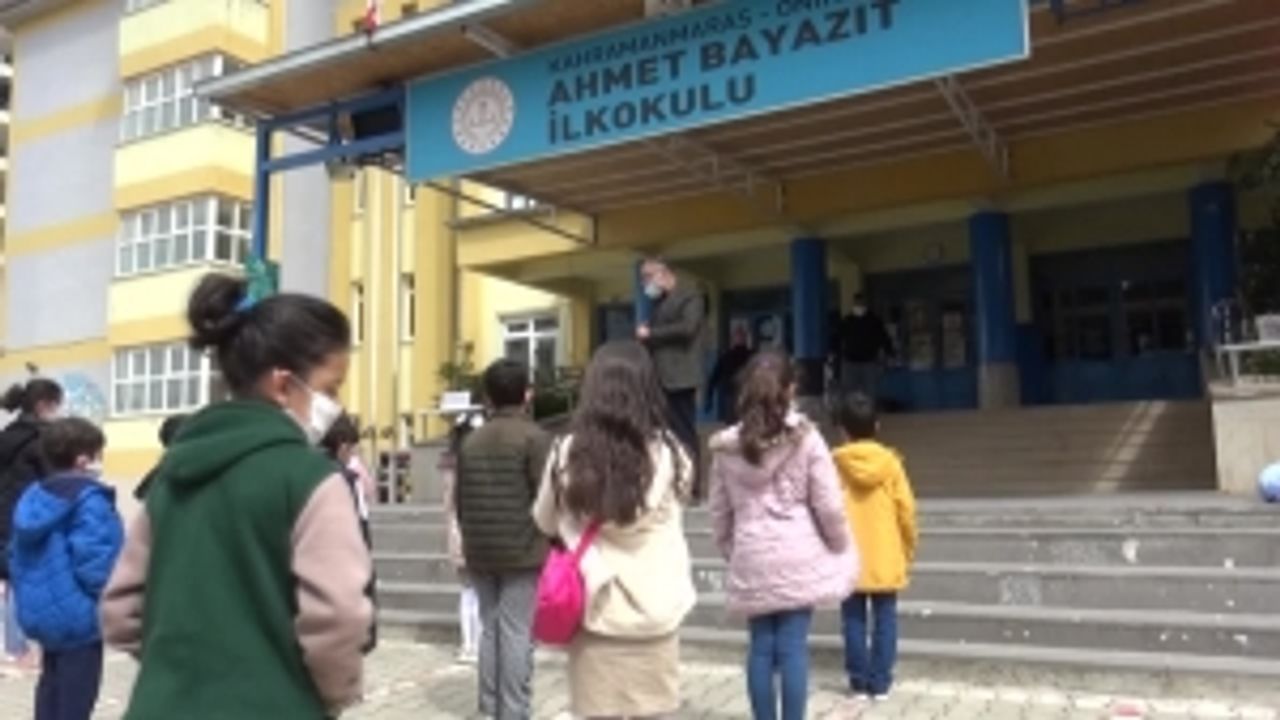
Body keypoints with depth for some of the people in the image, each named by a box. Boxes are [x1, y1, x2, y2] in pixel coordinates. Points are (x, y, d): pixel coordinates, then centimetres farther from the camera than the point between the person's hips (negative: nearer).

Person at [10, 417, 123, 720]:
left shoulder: (34, 496, 8)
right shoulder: (89, 500, -19)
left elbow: (17, 557, 14)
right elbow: (94, 562, -24)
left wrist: (28, 595, 24)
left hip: (42, 610, 9)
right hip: (77, 615, -9)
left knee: (52, 687, 22)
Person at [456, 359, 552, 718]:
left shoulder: (471, 441, 9)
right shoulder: (535, 437, -9)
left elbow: (461, 501, 12)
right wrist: (553, 543, 1)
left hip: (480, 554, 6)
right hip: (523, 552, -5)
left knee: (489, 629, 13)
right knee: (517, 633, -2)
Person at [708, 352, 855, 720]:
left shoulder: (727, 446, 2)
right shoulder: (805, 438, -7)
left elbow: (720, 511, 8)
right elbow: (829, 506, -6)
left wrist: (730, 551, 21)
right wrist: (841, 548, 10)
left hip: (751, 561, 3)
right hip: (798, 558, -2)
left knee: (761, 647, 10)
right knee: (793, 647, 2)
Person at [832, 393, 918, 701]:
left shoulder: (834, 464, -6)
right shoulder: (889, 461, -4)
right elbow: (906, 509, -3)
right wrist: (909, 548, 10)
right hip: (886, 559, 0)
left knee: (854, 621, 8)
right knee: (885, 619, 8)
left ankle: (860, 681, 13)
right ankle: (880, 681, 10)